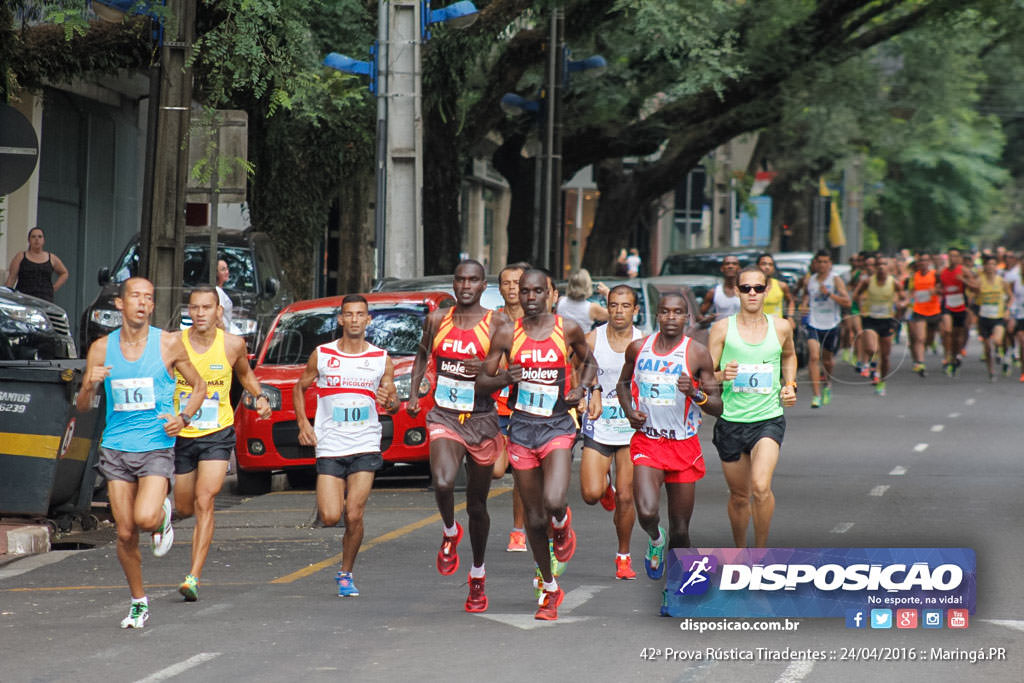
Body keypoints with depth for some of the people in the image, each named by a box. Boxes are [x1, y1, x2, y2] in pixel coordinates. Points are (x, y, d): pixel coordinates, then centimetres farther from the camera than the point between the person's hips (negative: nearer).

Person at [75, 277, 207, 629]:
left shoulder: (168, 344, -1)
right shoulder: (101, 348, 5)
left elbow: (199, 386, 11)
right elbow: (81, 407, 9)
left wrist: (183, 417, -7)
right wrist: (90, 385, -13)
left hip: (157, 446, -2)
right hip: (116, 447, 2)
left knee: (146, 518, -23)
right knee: (125, 533, 2)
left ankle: (164, 514, 14)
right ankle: (138, 602, 19)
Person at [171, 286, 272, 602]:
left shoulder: (232, 345, -5)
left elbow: (245, 374, 16)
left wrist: (259, 396, -1)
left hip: (217, 435, -2)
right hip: (181, 435, 2)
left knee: (204, 503, -16)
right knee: (185, 508, 13)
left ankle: (194, 576, -18)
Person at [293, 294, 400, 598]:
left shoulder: (381, 359, 4)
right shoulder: (322, 355, 3)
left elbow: (394, 401, 10)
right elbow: (300, 388, 15)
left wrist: (389, 402, -14)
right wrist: (303, 422, 1)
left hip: (365, 447, 0)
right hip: (329, 446, 0)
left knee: (354, 516, -9)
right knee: (330, 517, -9)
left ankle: (346, 573, 11)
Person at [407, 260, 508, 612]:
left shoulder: (496, 325, -5)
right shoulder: (437, 319, 4)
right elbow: (423, 354, 23)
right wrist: (414, 393, 13)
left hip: (482, 421, -1)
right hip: (443, 418, 1)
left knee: (477, 504, 10)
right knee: (443, 482, -28)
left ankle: (478, 576, 29)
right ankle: (450, 533, 4)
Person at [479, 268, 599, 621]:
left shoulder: (567, 329, 0)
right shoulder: (507, 334, 1)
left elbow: (589, 361, 18)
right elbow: (482, 379, 5)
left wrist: (581, 388, -2)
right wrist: (505, 378, -17)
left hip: (557, 427, -2)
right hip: (521, 429, 2)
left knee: (553, 502, -25)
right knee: (534, 518, 6)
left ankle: (562, 526, 14)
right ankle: (549, 589, 23)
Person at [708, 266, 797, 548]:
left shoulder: (781, 328, 4)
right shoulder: (723, 328, -1)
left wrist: (790, 384, 11)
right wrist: (723, 376, -21)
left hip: (769, 420, -1)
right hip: (730, 421, 1)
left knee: (761, 487, -23)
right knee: (739, 496, 11)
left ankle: (761, 552, -7)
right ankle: (740, 552, 34)